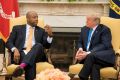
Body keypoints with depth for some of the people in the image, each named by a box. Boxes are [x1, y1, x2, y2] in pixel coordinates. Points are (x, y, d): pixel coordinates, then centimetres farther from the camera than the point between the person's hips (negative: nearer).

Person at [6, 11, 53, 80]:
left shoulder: (41, 31, 23)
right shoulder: (17, 28, 19)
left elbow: (47, 45, 11)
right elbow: (9, 42, 10)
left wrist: (50, 35, -10)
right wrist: (15, 50, -13)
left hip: (36, 55, 2)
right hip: (21, 53, -1)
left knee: (39, 45, -35)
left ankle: (22, 66, -51)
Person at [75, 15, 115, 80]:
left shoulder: (104, 29, -6)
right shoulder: (84, 29, 14)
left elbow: (104, 45, -17)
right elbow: (80, 42, 21)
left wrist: (88, 53, -27)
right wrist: (80, 49, -6)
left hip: (105, 55, -4)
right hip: (92, 56, 4)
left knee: (91, 56, -37)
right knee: (95, 66, -33)